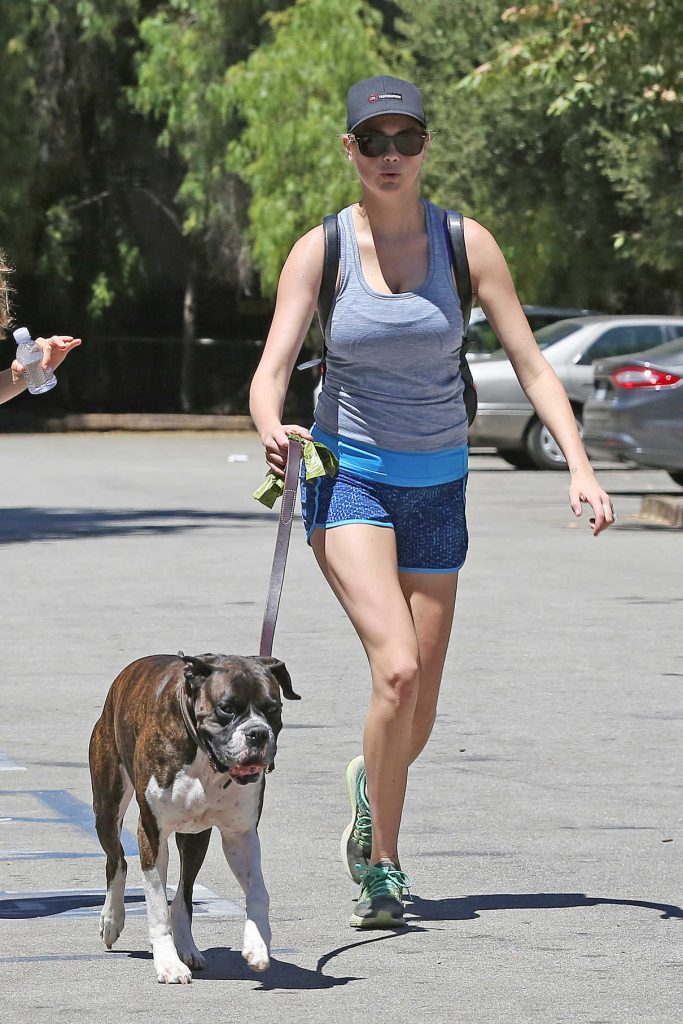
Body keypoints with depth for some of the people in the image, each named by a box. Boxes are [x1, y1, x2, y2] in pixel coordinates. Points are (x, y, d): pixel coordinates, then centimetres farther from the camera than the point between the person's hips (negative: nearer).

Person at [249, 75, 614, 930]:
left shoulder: (466, 243, -4)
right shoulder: (321, 249, -6)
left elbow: (529, 363, -3)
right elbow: (271, 370, -13)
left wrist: (578, 465, -15)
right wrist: (273, 431, -35)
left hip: (437, 486, 2)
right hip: (347, 475, -2)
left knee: (419, 713, 6)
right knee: (397, 669, -24)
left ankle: (368, 786, 41)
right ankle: (381, 866, -9)